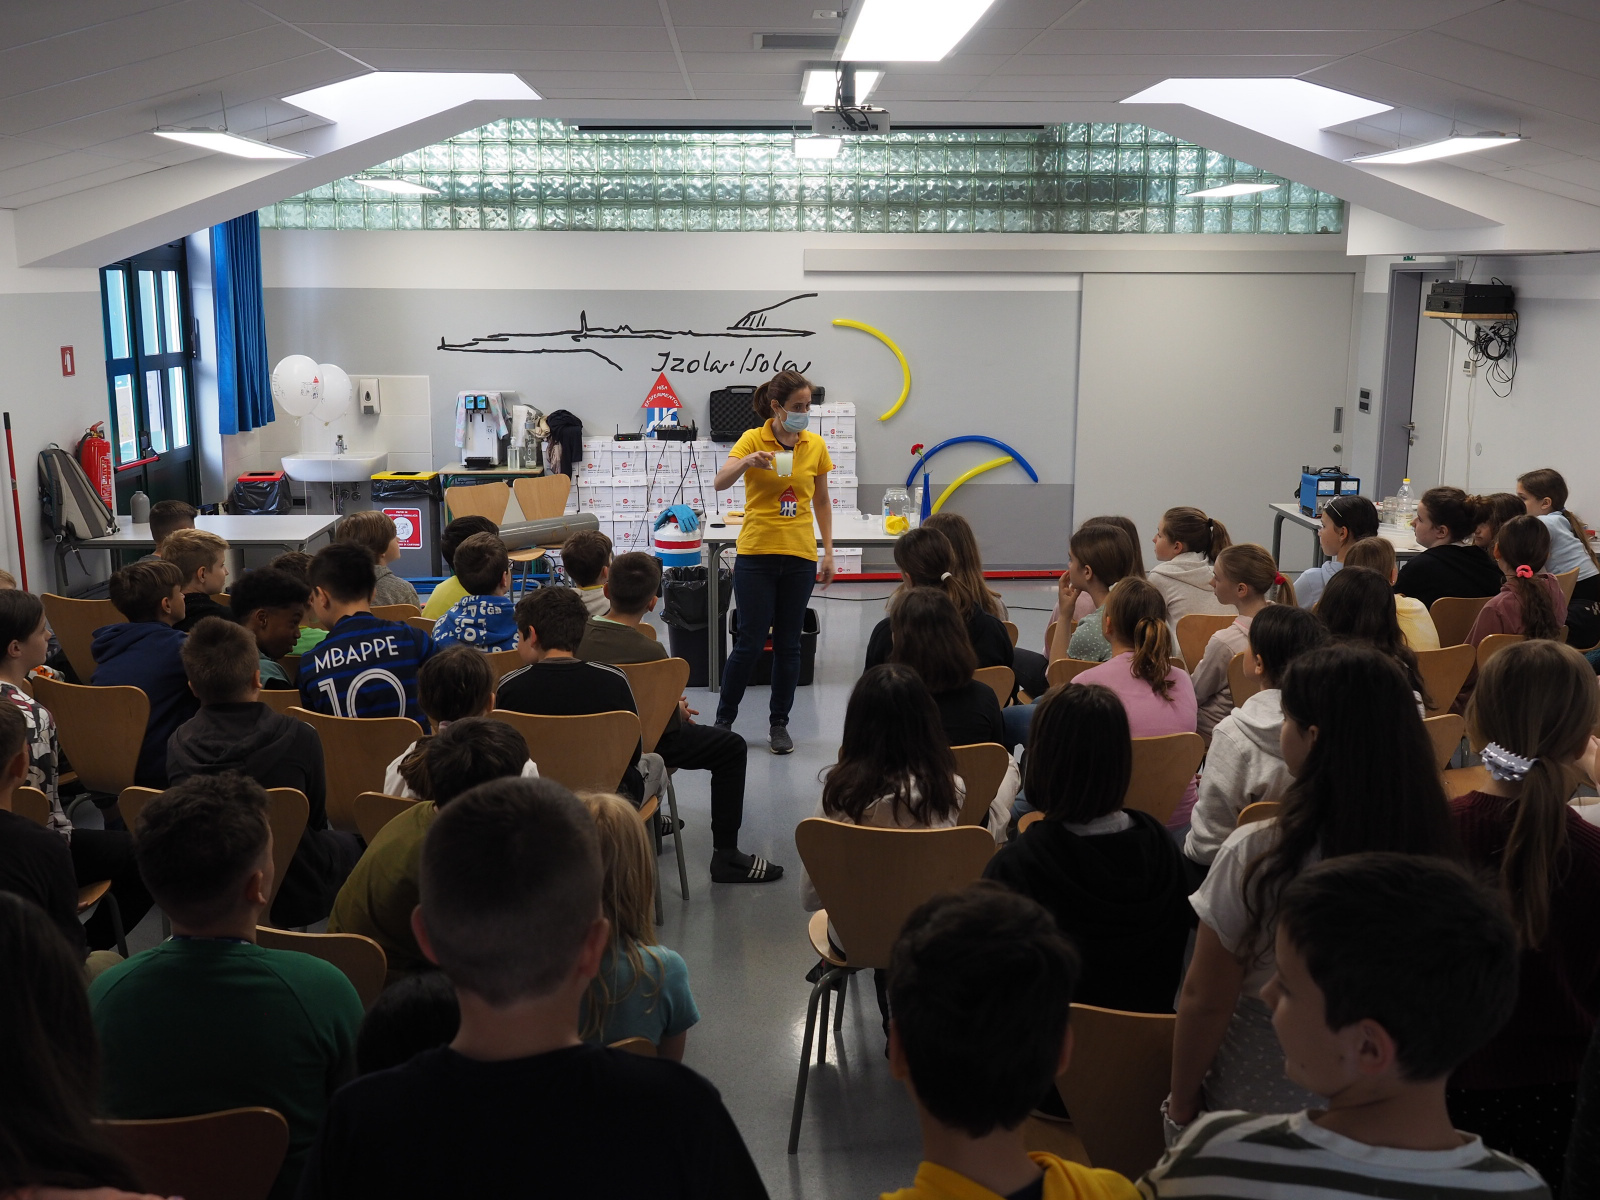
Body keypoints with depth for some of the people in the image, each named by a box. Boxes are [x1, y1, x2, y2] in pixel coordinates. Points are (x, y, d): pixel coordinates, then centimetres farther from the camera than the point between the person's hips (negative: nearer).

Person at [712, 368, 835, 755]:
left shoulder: (816, 445, 5)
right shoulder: (753, 439, -5)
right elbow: (720, 482, -19)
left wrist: (828, 552, 9)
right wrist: (747, 461, -37)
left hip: (800, 556, 3)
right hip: (756, 553, -3)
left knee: (789, 643, 7)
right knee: (750, 642, -3)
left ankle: (779, 723, 20)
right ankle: (723, 720, 14)